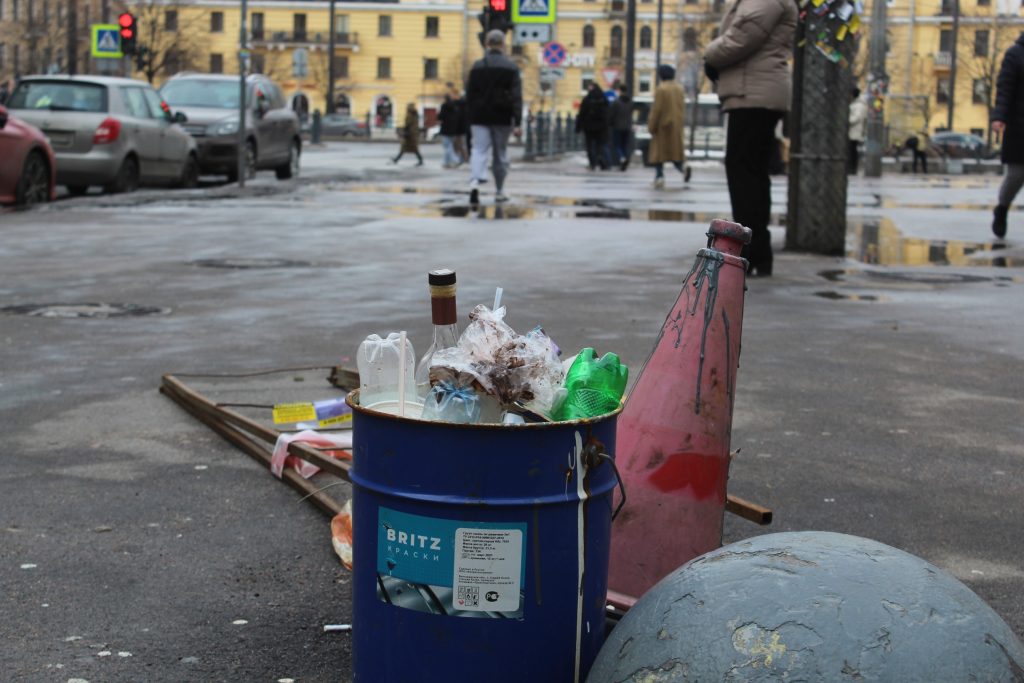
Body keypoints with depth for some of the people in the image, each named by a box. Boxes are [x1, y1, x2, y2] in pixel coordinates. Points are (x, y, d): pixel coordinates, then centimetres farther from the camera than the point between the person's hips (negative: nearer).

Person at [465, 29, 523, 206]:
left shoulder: (477, 66, 3)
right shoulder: (511, 67, -4)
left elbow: (469, 95, 6)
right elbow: (516, 97, -9)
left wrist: (471, 117, 16)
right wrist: (517, 122, -11)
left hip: (479, 118, 1)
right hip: (502, 118, -1)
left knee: (479, 150, -5)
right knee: (500, 153, 12)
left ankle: (475, 182, -31)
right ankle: (499, 191, 22)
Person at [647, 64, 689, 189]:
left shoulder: (661, 89, -12)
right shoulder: (679, 88, 7)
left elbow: (656, 109, -14)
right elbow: (683, 107, 11)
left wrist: (651, 126, -7)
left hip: (663, 124, -5)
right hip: (676, 125, 5)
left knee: (659, 150, 3)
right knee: (675, 149, 12)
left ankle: (659, 176, -3)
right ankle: (683, 168, -13)